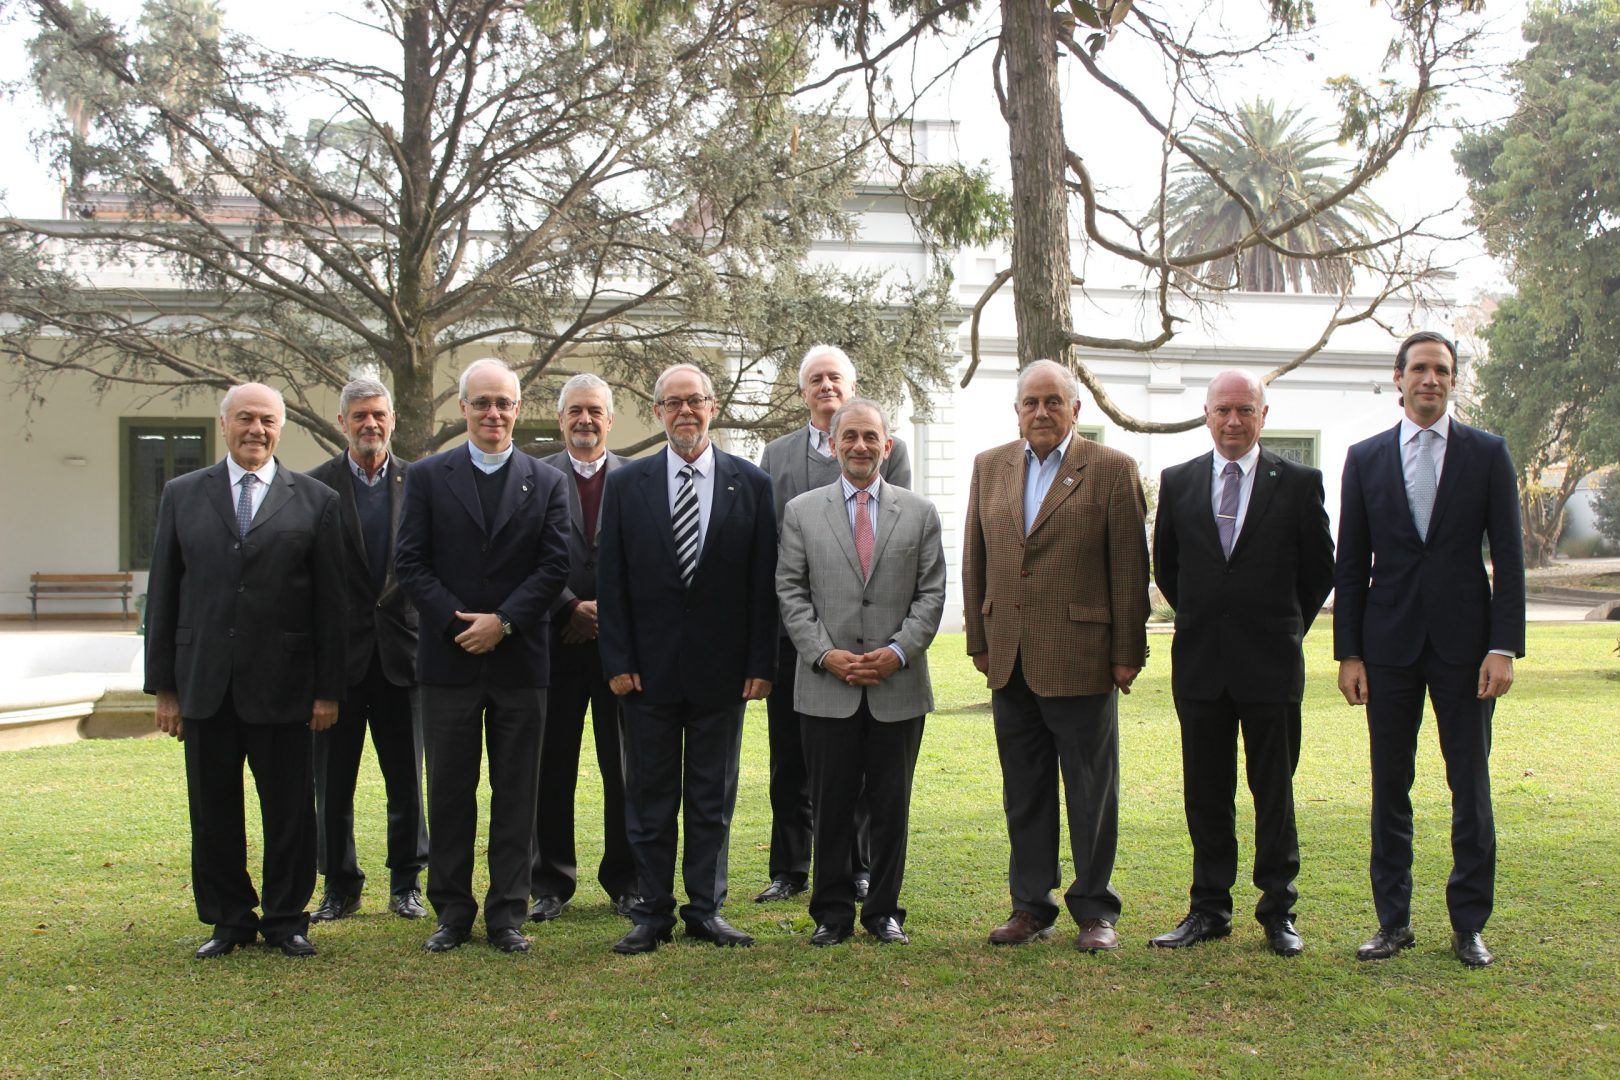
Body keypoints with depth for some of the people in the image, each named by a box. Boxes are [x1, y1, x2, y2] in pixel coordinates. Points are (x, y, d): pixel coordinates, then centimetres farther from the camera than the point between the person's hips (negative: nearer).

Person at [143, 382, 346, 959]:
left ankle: (286, 918, 19)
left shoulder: (315, 500, 3)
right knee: (212, 810, 9)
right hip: (203, 684, 2)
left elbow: (330, 601, 1)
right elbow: (162, 593, 8)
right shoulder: (182, 495, 9)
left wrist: (327, 688, -3)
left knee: (289, 809, 5)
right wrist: (163, 685, 4)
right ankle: (228, 918, 23)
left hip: (281, 686, -2)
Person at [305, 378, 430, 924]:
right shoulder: (315, 486, 0)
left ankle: (406, 883, 21)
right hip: (338, 649, -1)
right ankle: (339, 884, 21)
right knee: (332, 778, 7)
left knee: (406, 777, 8)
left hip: (401, 648, 1)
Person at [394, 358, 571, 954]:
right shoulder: (428, 476, 5)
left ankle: (507, 912, 14)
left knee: (516, 792, 5)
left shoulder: (546, 482, 7)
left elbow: (555, 567, -1)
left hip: (520, 659, 0)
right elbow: (410, 562, -1)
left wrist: (503, 621, -12)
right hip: (448, 659, 0)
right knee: (449, 789, 7)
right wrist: (459, 620, -12)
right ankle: (452, 909, 18)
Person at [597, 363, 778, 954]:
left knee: (713, 796, 8)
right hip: (649, 666, 0)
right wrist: (617, 661, -5)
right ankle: (651, 913, 16)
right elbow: (611, 581, 2)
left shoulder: (751, 484, 2)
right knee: (648, 795, 7)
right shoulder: (626, 484, 3)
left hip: (721, 668, 0)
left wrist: (761, 663, -4)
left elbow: (764, 583, 1)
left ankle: (706, 909, 19)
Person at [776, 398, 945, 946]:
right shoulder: (801, 511, 6)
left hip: (899, 687, 1)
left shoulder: (920, 513, 7)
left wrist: (898, 651, -10)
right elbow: (790, 592, 2)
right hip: (826, 688, 0)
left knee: (891, 807, 7)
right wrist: (825, 655, -9)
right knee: (831, 806, 4)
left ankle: (884, 911, 19)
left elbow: (931, 593, 3)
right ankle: (832, 914, 16)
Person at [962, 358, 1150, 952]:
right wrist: (979, 640, 10)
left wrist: (1127, 653, -6)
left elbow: (1130, 569, -4)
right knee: (1023, 789, 12)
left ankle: (1095, 911, 17)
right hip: (1010, 659, 4)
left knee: (1091, 791, 5)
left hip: (1081, 657, -4)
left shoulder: (1112, 470, -3)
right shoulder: (989, 467, 10)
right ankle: (1031, 904, 23)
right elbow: (975, 561, 13)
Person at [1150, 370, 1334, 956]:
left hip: (1272, 664, -2)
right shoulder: (1178, 482, 5)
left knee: (1274, 792, 6)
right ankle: (1210, 909, 19)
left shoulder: (1298, 482, -1)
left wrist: (1283, 626, 8)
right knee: (1205, 793, 8)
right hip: (1200, 663, 2)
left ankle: (1278, 911, 17)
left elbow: (1319, 567, 7)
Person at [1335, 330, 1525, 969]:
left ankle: (1468, 923, 14)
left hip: (1464, 643, -1)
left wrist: (1504, 646, -8)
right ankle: (1393, 921, 16)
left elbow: (1508, 557, 0)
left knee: (1470, 785, 4)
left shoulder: (1487, 454, 3)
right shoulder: (1366, 458, 6)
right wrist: (1348, 652, 0)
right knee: (1389, 786, 6)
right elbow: (1350, 563, 6)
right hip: (1390, 645, 1)